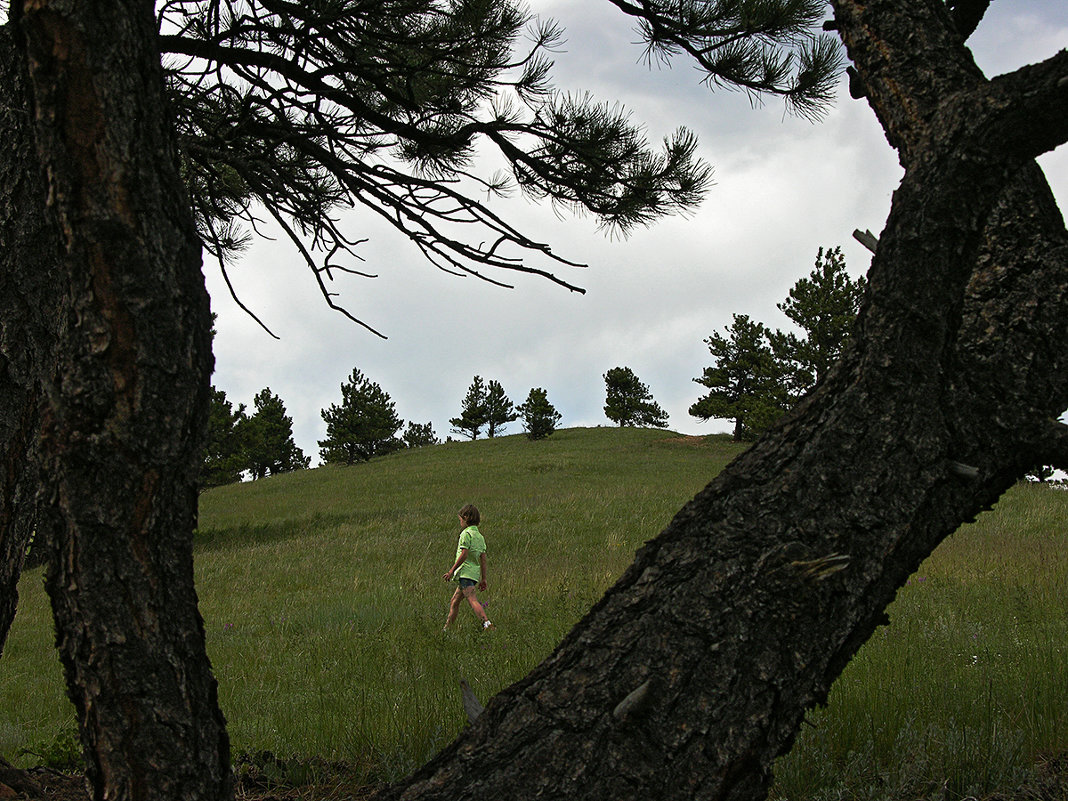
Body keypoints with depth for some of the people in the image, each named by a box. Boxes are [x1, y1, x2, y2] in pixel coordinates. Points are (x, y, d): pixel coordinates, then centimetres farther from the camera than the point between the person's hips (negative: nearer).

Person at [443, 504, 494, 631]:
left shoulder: (466, 533, -8)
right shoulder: (480, 536, 17)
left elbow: (464, 555, -16)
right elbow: (483, 559, 16)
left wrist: (451, 570, -12)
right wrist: (483, 579, 17)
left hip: (465, 572, -9)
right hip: (475, 572, 9)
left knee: (472, 600, -20)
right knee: (454, 602, 17)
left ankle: (487, 623, -36)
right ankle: (446, 628, 23)